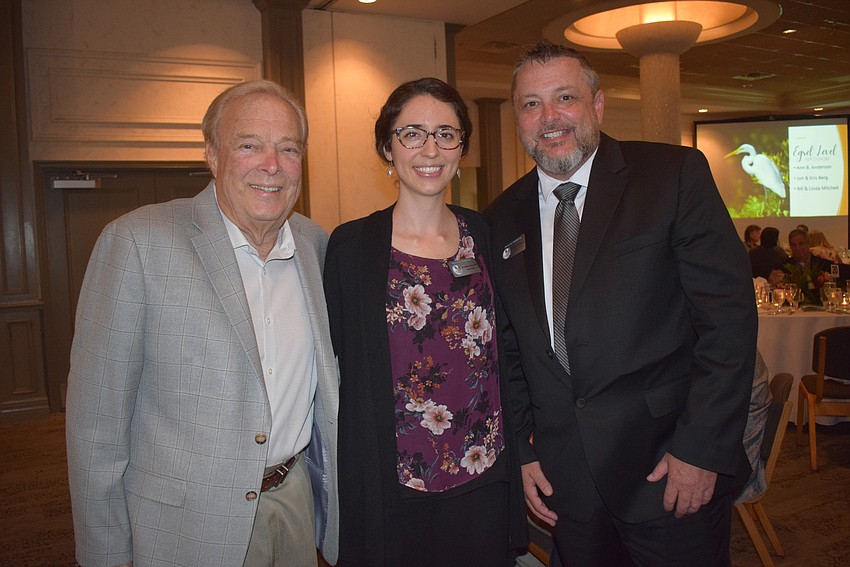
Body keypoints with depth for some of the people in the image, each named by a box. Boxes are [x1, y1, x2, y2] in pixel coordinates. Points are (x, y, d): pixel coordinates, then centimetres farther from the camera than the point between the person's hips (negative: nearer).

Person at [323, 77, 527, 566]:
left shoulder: (483, 234, 2)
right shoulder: (352, 246, -8)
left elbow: (500, 356, 9)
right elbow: (339, 370, -4)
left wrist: (513, 464, 7)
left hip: (486, 483, 3)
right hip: (394, 494, -3)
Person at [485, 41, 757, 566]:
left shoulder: (675, 175, -7)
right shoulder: (503, 219, 5)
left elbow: (729, 312, -11)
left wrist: (701, 449, -14)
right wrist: (523, 449, 5)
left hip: (670, 471, -3)